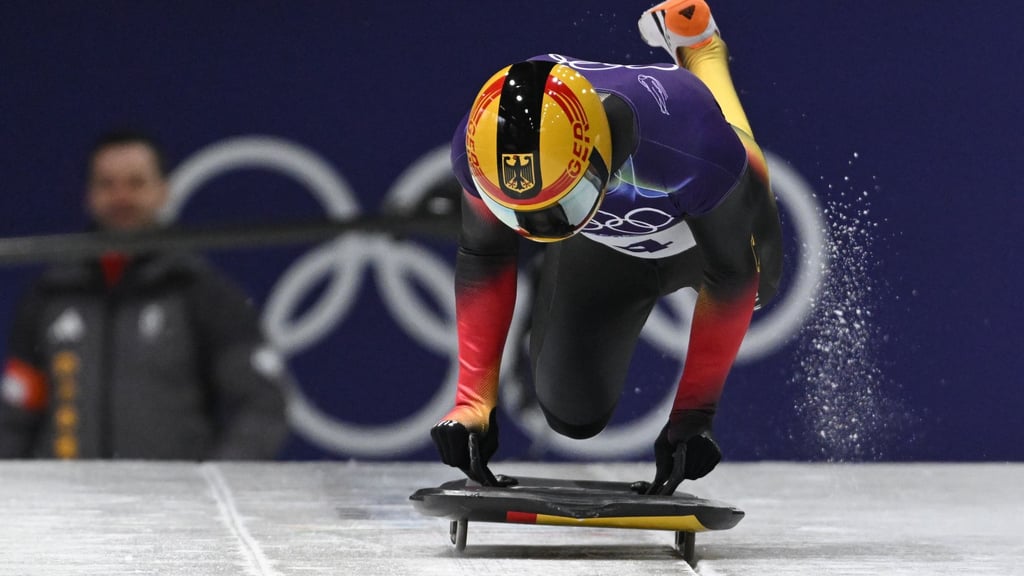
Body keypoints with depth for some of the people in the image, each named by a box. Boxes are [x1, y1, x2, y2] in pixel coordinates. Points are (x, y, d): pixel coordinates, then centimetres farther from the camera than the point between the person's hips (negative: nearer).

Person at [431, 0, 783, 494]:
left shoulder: (696, 156, -50)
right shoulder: (483, 144, -39)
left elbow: (731, 278, -31)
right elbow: (483, 260, -19)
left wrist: (693, 414, -30)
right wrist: (473, 401, -24)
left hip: (710, 222, -1)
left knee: (748, 276, 35)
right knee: (573, 415, 12)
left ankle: (697, 46, 45)